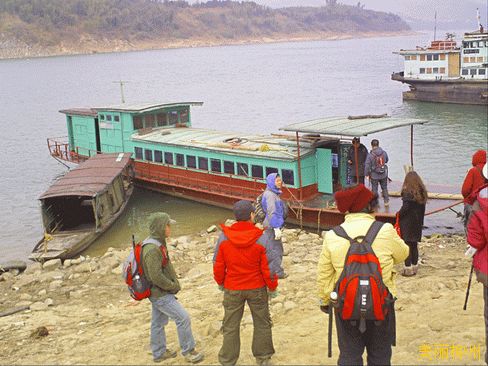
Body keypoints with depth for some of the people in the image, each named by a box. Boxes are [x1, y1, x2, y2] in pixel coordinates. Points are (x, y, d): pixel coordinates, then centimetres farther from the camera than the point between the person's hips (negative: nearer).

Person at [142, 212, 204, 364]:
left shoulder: (157, 243, 6)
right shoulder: (152, 249, -26)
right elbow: (156, 277, -27)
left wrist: (174, 283, 8)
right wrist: (174, 286, -15)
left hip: (158, 293, 10)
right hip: (161, 295, -10)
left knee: (158, 323, 18)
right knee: (183, 318, -6)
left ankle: (159, 353, 31)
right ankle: (188, 351, 6)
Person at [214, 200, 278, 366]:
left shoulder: (225, 239, -11)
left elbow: (218, 268, -2)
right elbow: (268, 268, -11)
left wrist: (221, 284, 17)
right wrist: (273, 288, 4)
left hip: (232, 290, 1)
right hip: (257, 289, -1)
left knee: (230, 326, 13)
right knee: (262, 324, 17)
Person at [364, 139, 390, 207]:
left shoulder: (370, 155, -17)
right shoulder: (384, 153, -4)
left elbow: (367, 165, -15)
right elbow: (386, 160, 15)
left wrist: (366, 174, -4)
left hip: (374, 175, -3)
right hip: (384, 174, 4)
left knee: (374, 189, 8)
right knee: (384, 188, 18)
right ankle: (386, 201, 22)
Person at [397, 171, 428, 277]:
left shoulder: (408, 192, -17)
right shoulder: (422, 192, 5)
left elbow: (405, 207, -19)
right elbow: (422, 208, 10)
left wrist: (399, 214, -2)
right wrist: (420, 220, 17)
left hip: (407, 222, -7)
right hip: (418, 223, 7)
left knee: (407, 245, 0)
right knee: (414, 245, 16)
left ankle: (408, 268, 1)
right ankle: (415, 266, 23)